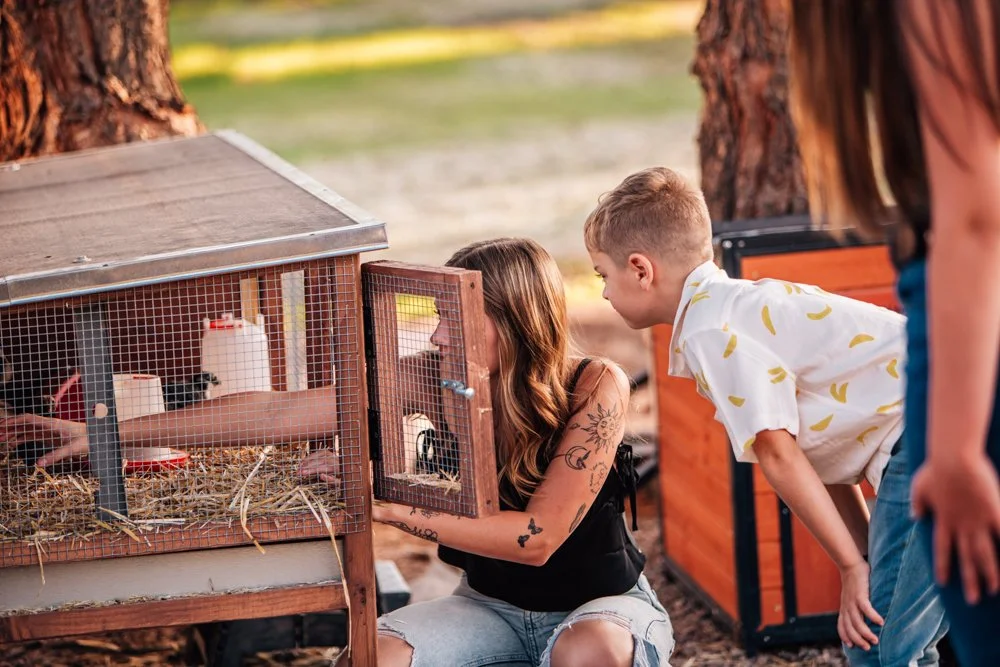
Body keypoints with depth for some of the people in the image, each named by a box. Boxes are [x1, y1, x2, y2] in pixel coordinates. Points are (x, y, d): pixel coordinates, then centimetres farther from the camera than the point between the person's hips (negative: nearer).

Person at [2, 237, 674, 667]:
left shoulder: (595, 389, -25)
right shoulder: (435, 379, -15)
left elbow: (539, 536, -29)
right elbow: (279, 412, -16)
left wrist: (390, 503, -30)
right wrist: (108, 432, -18)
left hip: (604, 603, -3)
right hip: (492, 605, 3)